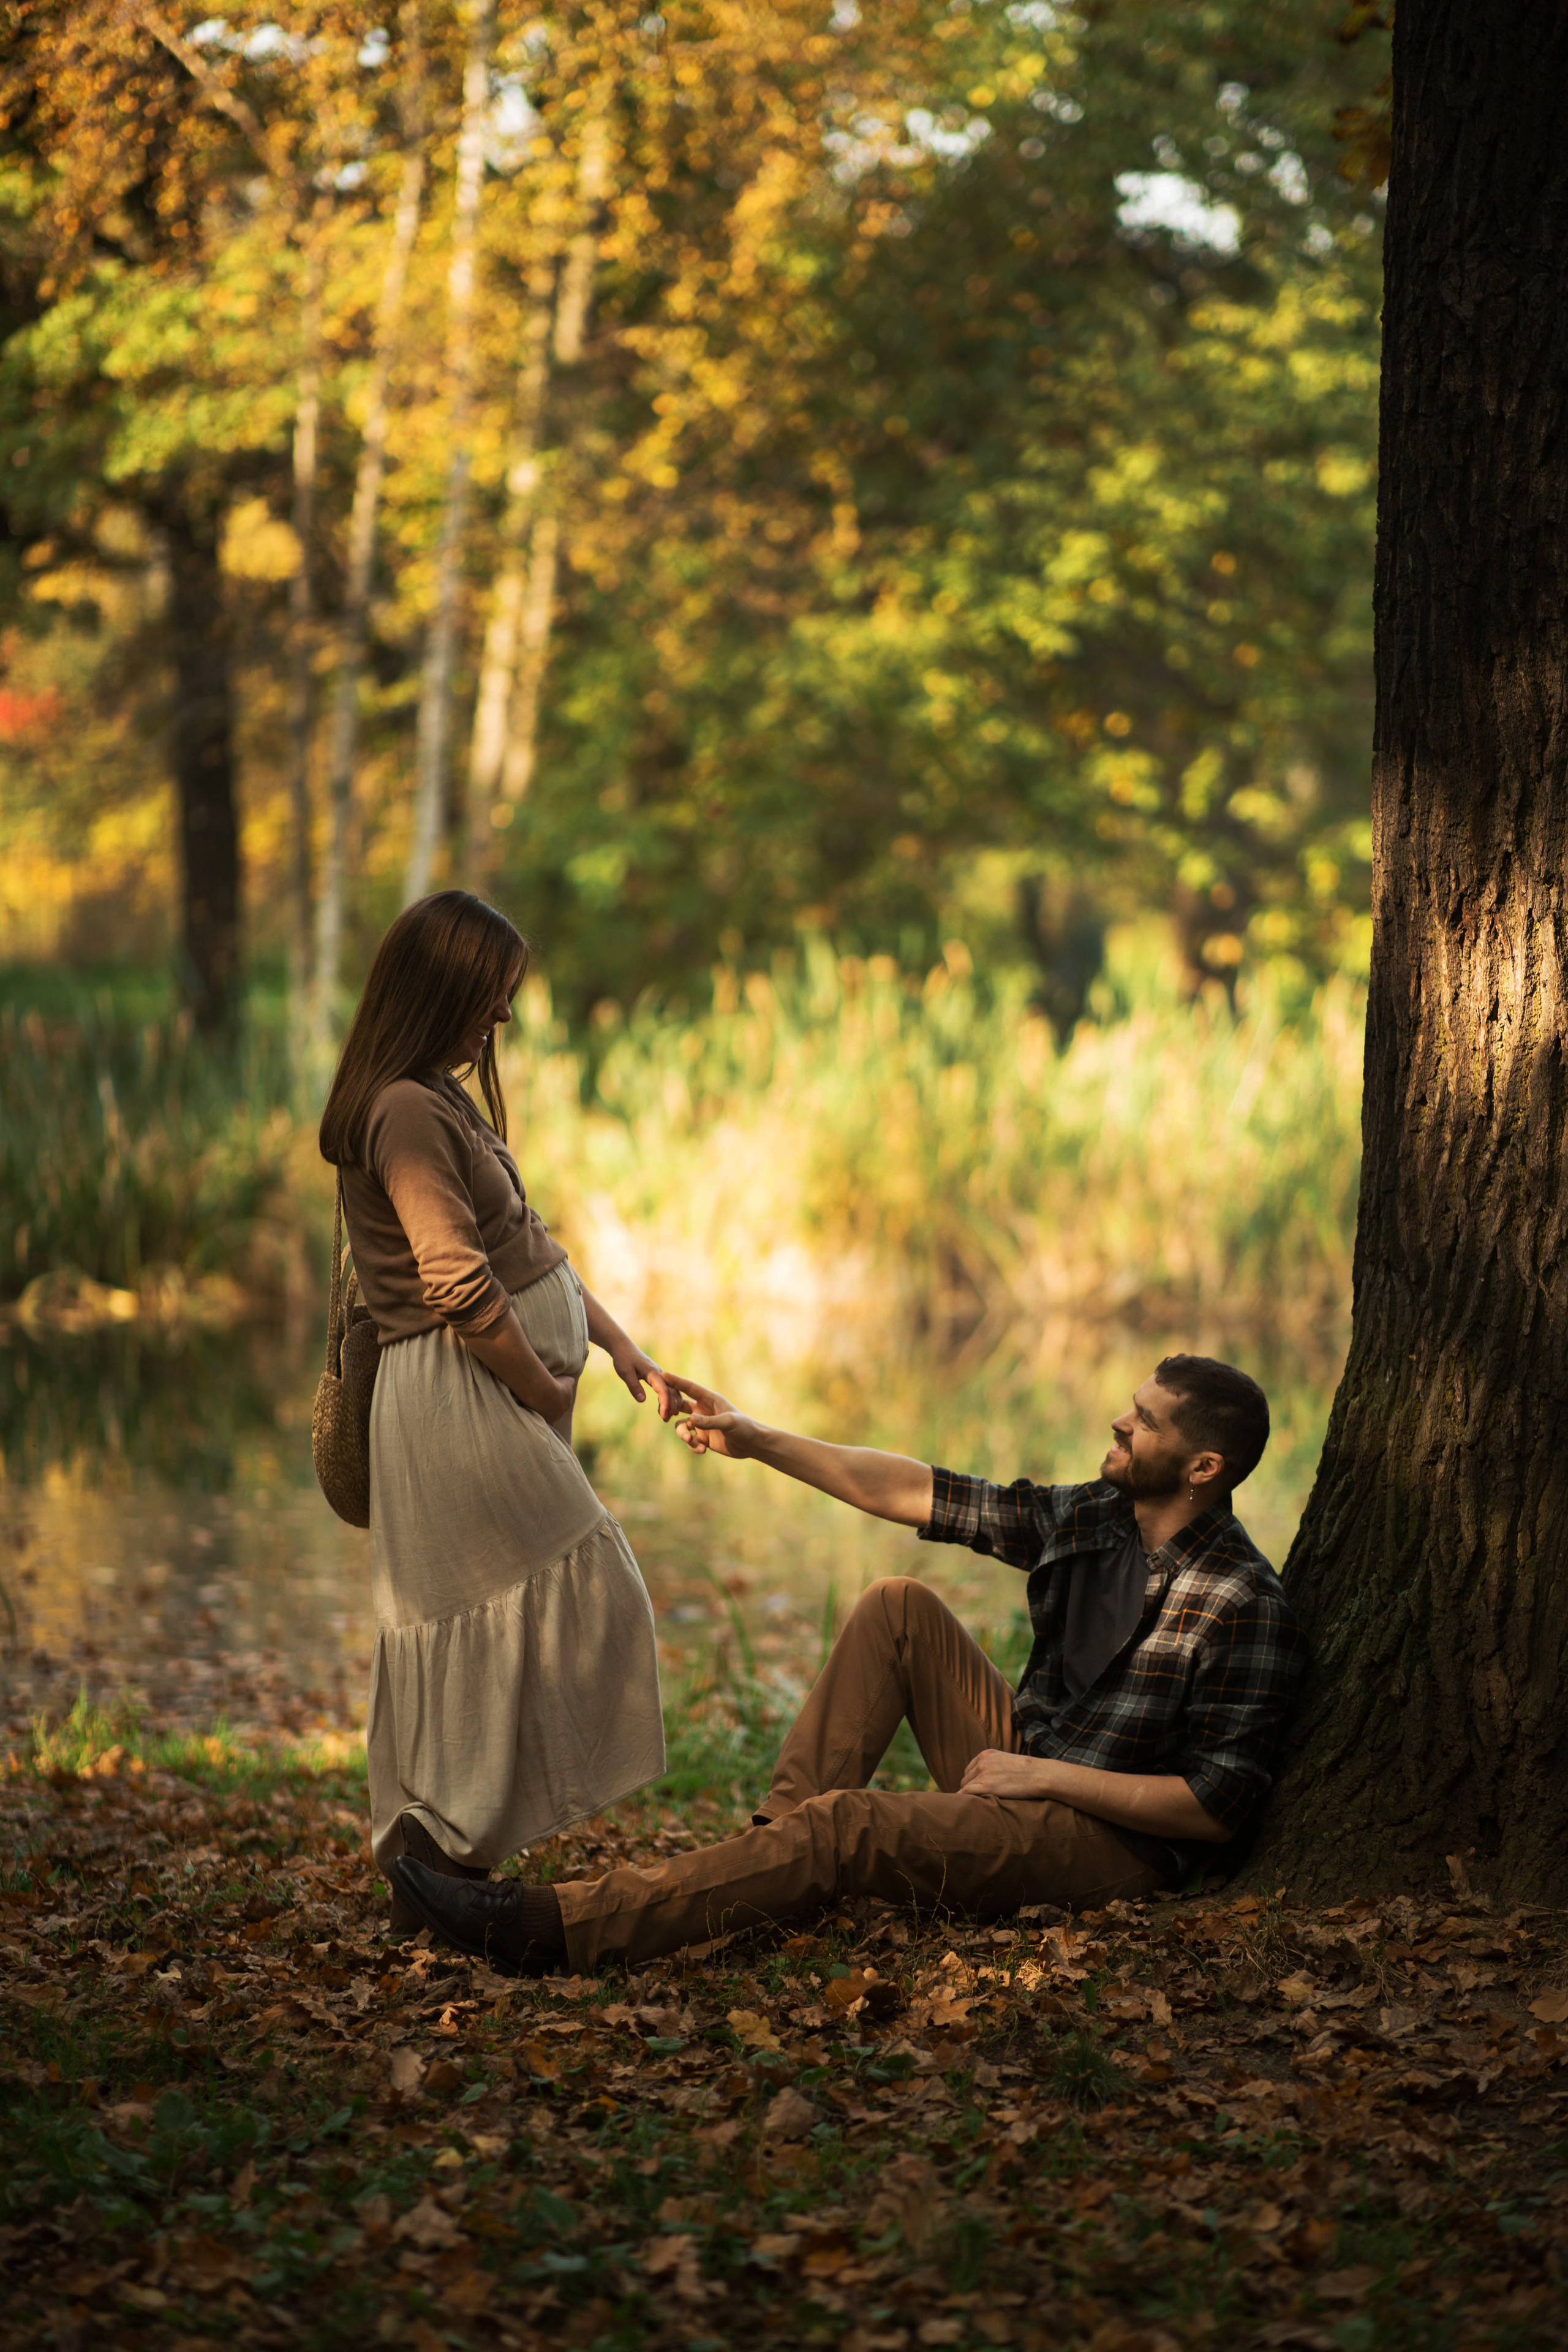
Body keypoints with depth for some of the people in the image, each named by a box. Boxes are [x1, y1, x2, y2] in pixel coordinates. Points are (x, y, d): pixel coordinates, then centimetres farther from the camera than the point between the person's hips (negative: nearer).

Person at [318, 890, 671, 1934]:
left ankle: (430, 1878, 18)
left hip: (486, 1405, 10)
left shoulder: (441, 1101, 16)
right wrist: (545, 1389, -10)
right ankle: (451, 1859, -7)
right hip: (461, 1396, -10)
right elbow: (460, 1286, -21)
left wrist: (619, 1344, 13)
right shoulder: (406, 1111, -17)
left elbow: (528, 1247, 19)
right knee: (576, 1602, -8)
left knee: (463, 1638, 12)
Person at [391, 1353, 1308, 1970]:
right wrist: (759, 1442, 6)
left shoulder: (1245, 1606, -19)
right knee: (900, 1605, -2)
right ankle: (784, 1833, -8)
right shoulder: (1089, 1520, 4)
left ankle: (558, 1925, -31)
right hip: (1030, 1770, 8)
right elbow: (923, 1494, 8)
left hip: (1114, 1841, -8)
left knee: (852, 1827, -26)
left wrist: (1045, 1776, -20)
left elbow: (1216, 1807, -21)